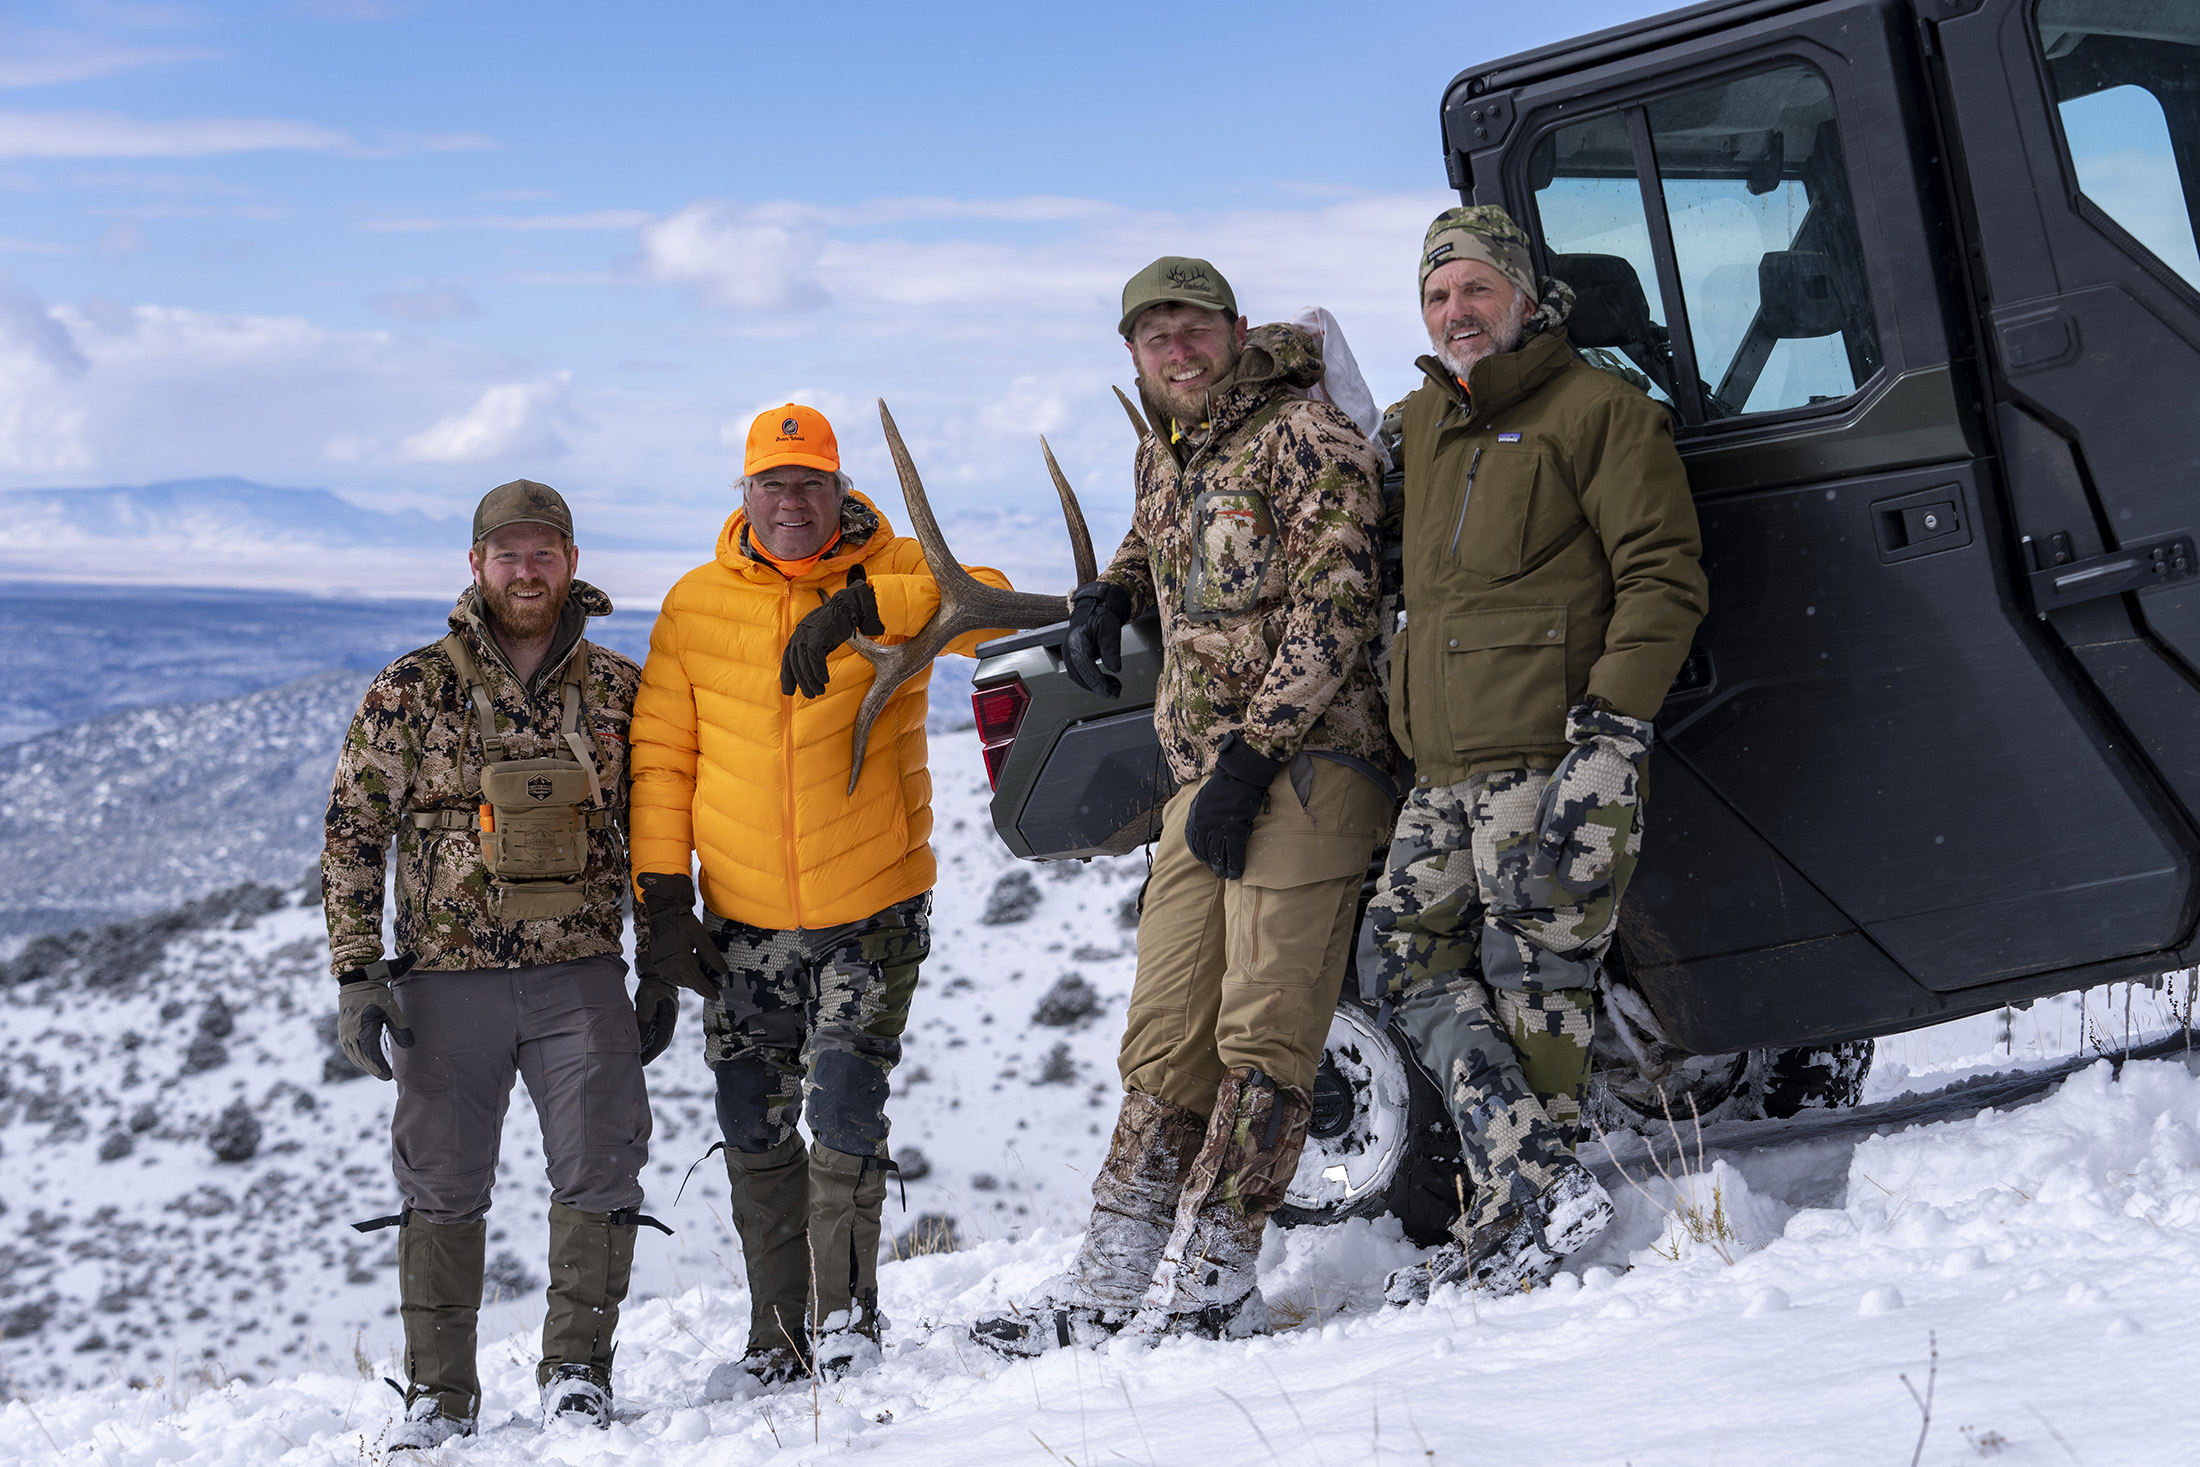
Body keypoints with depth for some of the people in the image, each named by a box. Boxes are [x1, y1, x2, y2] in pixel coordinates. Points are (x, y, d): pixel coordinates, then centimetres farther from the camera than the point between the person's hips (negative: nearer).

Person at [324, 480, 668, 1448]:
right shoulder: (409, 694, 0)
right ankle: (439, 1394, 16)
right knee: (443, 1186, 5)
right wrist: (356, 975, -5)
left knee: (600, 1172, -5)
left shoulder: (620, 691, 6)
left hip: (580, 975, 1)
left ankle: (576, 1370, 11)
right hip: (446, 978, -1)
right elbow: (352, 834, 2)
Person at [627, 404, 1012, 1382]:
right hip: (743, 923, 3)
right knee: (754, 1133, 7)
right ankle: (779, 1339, 20)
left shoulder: (895, 571, -3)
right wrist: (661, 890, -4)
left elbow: (989, 604, -24)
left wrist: (860, 606, -35)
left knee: (844, 1117, -9)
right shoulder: (696, 603, 2)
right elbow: (660, 756, 4)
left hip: (874, 911, -3)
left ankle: (846, 1318, 8)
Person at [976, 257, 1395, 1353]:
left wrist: (1250, 758, -19)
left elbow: (1330, 612, -15)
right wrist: (1107, 596, 19)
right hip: (1200, 776, 8)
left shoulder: (1307, 440, -7)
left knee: (1263, 1032, -12)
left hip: (1306, 765, -8)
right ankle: (1113, 1280, 6)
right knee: (1168, 1036, 6)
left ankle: (1210, 1281, -11)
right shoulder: (1162, 452, 17)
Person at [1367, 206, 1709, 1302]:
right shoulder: (1417, 427, 20)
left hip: (1550, 754, -8)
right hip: (1442, 770, 8)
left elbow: (1664, 581, -9)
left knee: (1533, 982, -7)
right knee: (1410, 958, 2)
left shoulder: (1599, 411, -2)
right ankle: (1534, 1183, 0)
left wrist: (1610, 732, -19)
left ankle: (1522, 1213, -1)